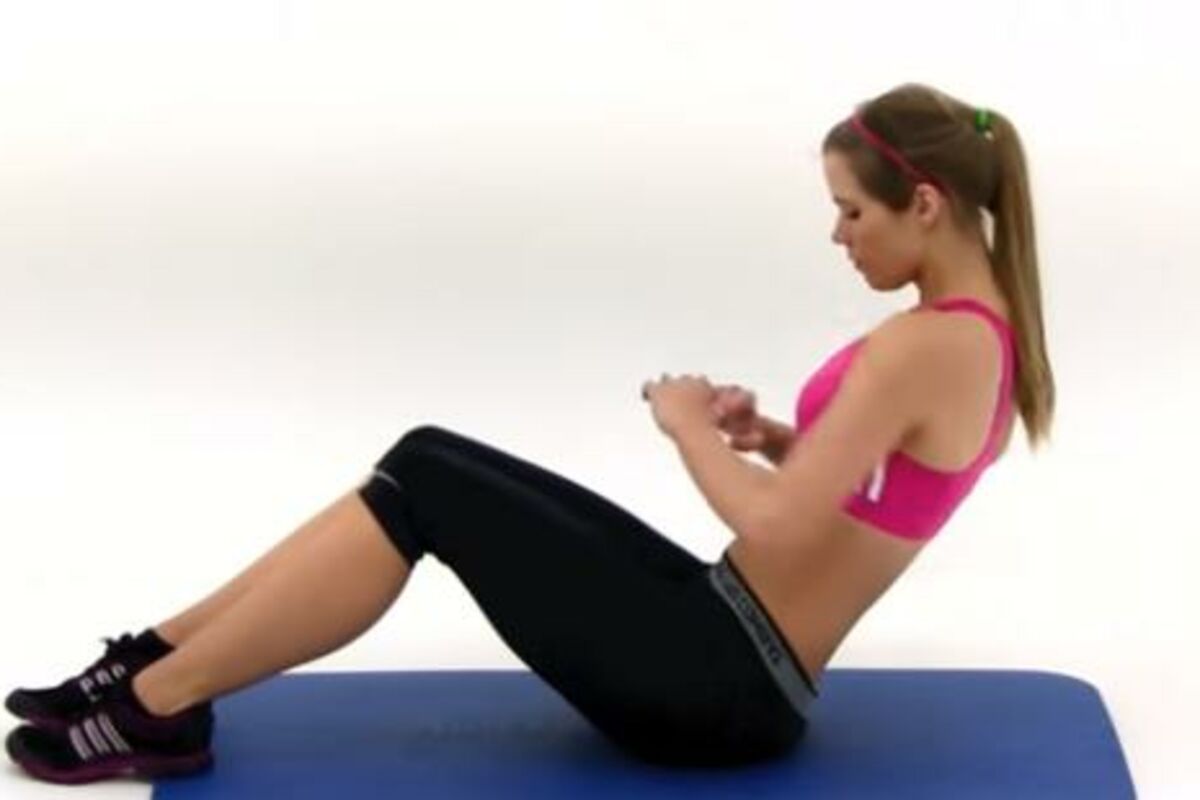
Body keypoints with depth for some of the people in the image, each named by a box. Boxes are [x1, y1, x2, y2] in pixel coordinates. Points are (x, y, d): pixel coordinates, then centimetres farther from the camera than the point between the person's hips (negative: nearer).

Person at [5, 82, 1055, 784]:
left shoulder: (925, 343, -21)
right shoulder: (979, 327, 10)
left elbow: (773, 528, -27)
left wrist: (687, 424, -10)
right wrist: (774, 436, 8)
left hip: (720, 687, -10)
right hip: (727, 643, 10)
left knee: (426, 488, -11)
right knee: (433, 459, 3)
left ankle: (158, 708, -2)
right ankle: (156, 660, 7)